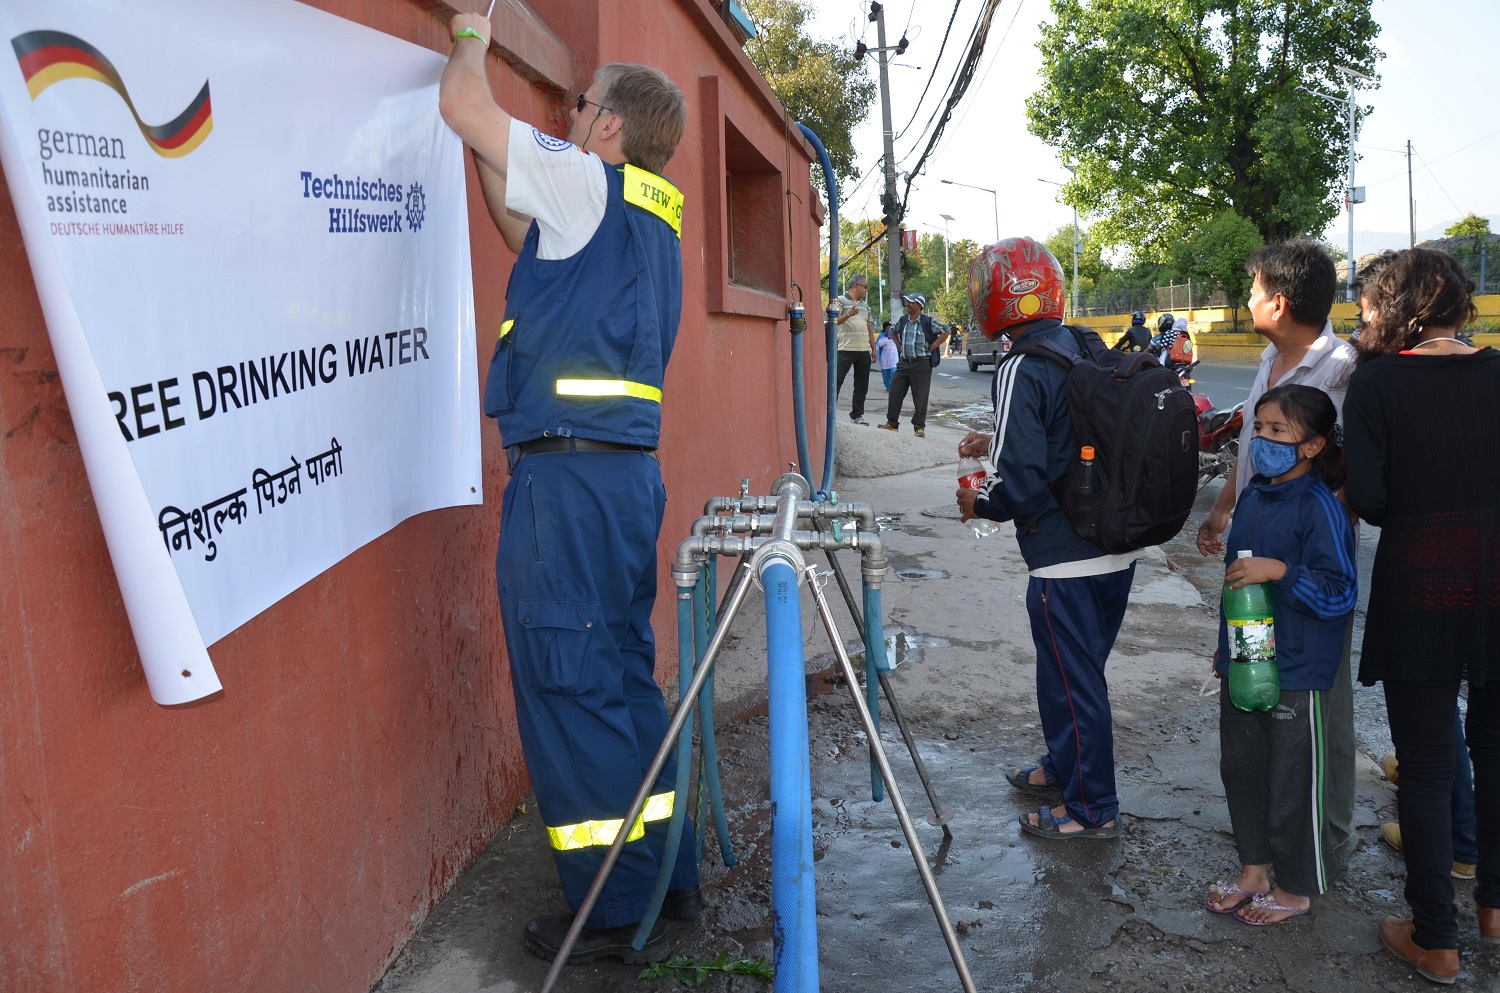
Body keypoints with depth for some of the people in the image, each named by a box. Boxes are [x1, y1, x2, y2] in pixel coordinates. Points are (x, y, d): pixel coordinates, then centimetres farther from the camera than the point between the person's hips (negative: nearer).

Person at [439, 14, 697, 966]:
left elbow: (462, 105, 1)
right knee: (623, 677, 16)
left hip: (568, 471, -9)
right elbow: (522, 227, 32)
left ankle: (622, 914, 9)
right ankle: (669, 876, 27)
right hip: (627, 467, 9)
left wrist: (472, 42, 21)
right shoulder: (651, 213, 19)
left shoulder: (590, 184, -5)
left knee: (571, 691, -1)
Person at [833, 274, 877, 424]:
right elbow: (834, 321, -11)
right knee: (836, 382, -8)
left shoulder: (865, 305, 19)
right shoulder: (840, 300, 0)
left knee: (862, 385, 7)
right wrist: (849, 315, -28)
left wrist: (874, 349, 17)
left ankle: (857, 415, 14)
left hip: (864, 351, 6)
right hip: (846, 350, -6)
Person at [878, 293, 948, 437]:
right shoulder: (902, 320, 8)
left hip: (921, 364, -5)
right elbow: (893, 332, 27)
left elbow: (945, 332, -6)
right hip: (904, 362, 5)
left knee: (920, 397, -2)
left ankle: (919, 427, 7)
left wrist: (932, 347, -8)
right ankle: (892, 423, 14)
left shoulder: (928, 322, -8)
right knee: (895, 392, 4)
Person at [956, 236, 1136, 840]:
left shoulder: (1023, 371, -20)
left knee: (1071, 683, 6)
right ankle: (1063, 769, 40)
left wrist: (977, 503, -5)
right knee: (1081, 671, 22)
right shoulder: (1089, 350, 7)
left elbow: (1022, 482, -24)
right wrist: (995, 444, 20)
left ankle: (1091, 808, 19)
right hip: (1116, 548, 9)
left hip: (1065, 561, -9)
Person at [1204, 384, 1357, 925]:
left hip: (1295, 673, -8)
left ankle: (1297, 888, 25)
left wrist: (1279, 570, -32)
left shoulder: (1321, 509, -17)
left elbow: (1340, 592, -21)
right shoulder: (1253, 497, 6)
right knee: (1241, 769, 18)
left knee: (1293, 781, 6)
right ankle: (1254, 870, 35)